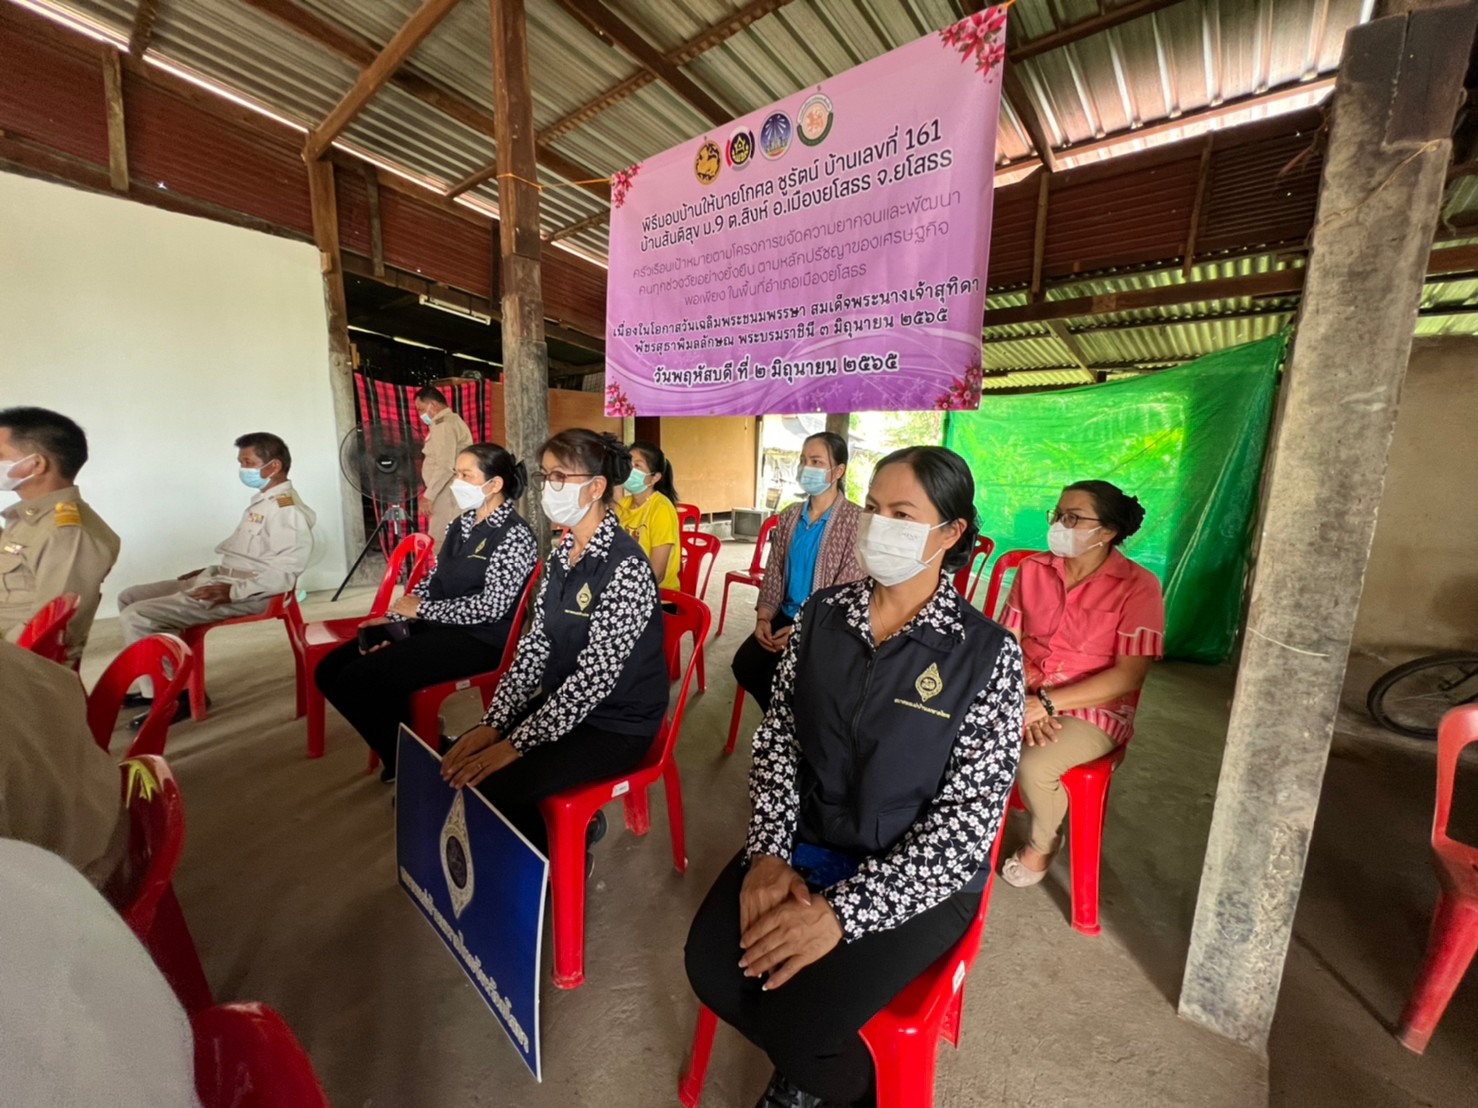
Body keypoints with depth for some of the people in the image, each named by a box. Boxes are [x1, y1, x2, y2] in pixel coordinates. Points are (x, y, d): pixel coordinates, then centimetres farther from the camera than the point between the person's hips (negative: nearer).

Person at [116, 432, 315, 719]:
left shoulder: (287, 510, -19)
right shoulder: (264, 501, 15)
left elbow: (285, 574, -27)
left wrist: (233, 592, -26)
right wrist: (213, 571, 15)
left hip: (245, 595, -11)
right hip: (221, 579, 11)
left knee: (135, 617, -15)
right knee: (129, 597, 14)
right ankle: (155, 685, 19)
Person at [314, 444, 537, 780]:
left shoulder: (515, 535, -14)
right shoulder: (461, 524, 13)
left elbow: (492, 607, -21)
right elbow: (433, 581, 14)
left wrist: (423, 610, -12)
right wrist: (393, 617, -1)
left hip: (478, 639, -9)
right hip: (435, 626, 9)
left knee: (360, 678, -19)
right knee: (330, 670, 2)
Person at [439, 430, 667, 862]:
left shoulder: (627, 567, -24)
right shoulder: (561, 554, 3)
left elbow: (595, 676, -25)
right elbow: (535, 645, 2)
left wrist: (515, 744, -21)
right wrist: (493, 724, -6)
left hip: (616, 723, -7)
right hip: (562, 705, 8)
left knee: (495, 786, -18)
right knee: (459, 765, 0)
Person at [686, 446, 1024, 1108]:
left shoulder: (987, 653, -14)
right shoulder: (822, 614, -3)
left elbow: (969, 817, -16)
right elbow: (778, 736, 1)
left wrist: (843, 909, -20)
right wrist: (769, 852, -11)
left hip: (920, 877, -3)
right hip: (806, 843, 4)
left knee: (798, 1014, -17)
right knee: (712, 967, -12)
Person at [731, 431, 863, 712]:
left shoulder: (856, 520, -13)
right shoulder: (790, 515, 6)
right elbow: (774, 571, 8)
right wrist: (763, 617, -6)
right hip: (785, 615, 6)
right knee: (744, 664, -9)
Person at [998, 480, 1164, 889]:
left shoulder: (1138, 587, -11)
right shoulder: (1033, 569, 1)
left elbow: (1128, 675, -16)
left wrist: (1046, 703, -21)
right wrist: (1025, 700, -16)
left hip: (1094, 708, -3)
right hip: (1026, 694, 3)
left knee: (1033, 766, -28)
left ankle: (1042, 843, 7)